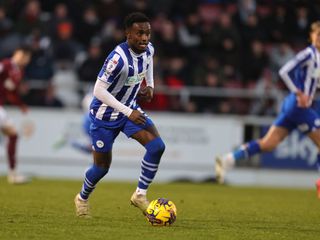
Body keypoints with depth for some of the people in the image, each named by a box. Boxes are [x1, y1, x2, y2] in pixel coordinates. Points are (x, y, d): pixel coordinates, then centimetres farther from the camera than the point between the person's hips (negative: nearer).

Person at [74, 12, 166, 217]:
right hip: (105, 116, -6)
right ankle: (82, 198, 37)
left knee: (157, 146, -15)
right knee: (102, 167, 7)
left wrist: (150, 85, 3)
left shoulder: (148, 49, -10)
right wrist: (128, 112, -32)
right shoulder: (119, 58, -34)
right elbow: (98, 90, -32)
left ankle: (140, 195, -1)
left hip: (130, 109, 6)